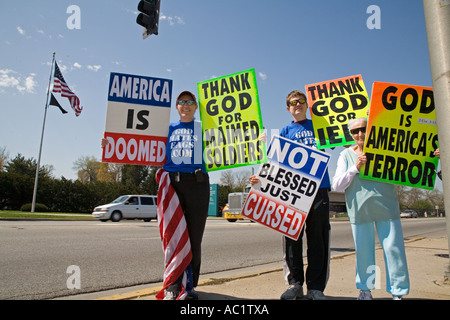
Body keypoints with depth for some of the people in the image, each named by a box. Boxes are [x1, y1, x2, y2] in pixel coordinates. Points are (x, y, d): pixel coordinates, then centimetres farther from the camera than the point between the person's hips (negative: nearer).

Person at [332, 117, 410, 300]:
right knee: (363, 251, 8)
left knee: (394, 249, -1)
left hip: (386, 207, 0)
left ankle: (398, 292, 15)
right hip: (359, 209, 0)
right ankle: (365, 289, 25)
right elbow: (337, 186, -3)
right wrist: (355, 168, -15)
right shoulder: (346, 155, 4)